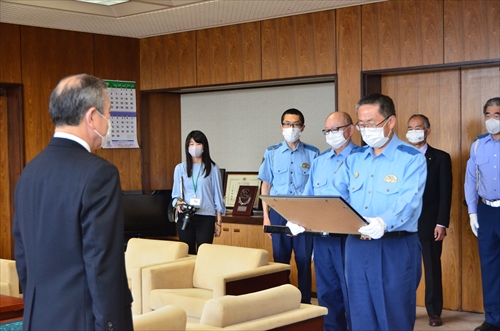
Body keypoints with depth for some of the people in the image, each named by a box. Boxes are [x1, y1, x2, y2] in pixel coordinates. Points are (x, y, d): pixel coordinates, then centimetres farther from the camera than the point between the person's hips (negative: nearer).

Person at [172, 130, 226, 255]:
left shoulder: (212, 168, 2)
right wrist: (178, 203, -11)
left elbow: (218, 196, 4)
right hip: (185, 217, 2)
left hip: (206, 217, -2)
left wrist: (218, 222, 3)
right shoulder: (180, 168, 7)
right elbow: (176, 194, 12)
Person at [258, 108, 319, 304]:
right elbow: (266, 185, 7)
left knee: (304, 260, 3)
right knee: (280, 260, 8)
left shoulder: (313, 154, 2)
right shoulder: (272, 153, 5)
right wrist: (266, 216, 1)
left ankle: (305, 303, 13)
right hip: (279, 212, 1)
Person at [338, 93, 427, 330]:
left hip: (396, 248, -5)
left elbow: (408, 201, -21)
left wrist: (383, 223, -40)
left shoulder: (412, 158, -7)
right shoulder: (354, 159, 11)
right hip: (356, 246, 5)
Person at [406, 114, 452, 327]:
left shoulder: (441, 158, 2)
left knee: (432, 268, 5)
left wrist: (442, 224, -11)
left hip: (429, 223, -2)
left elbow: (445, 194, -3)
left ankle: (434, 312, 14)